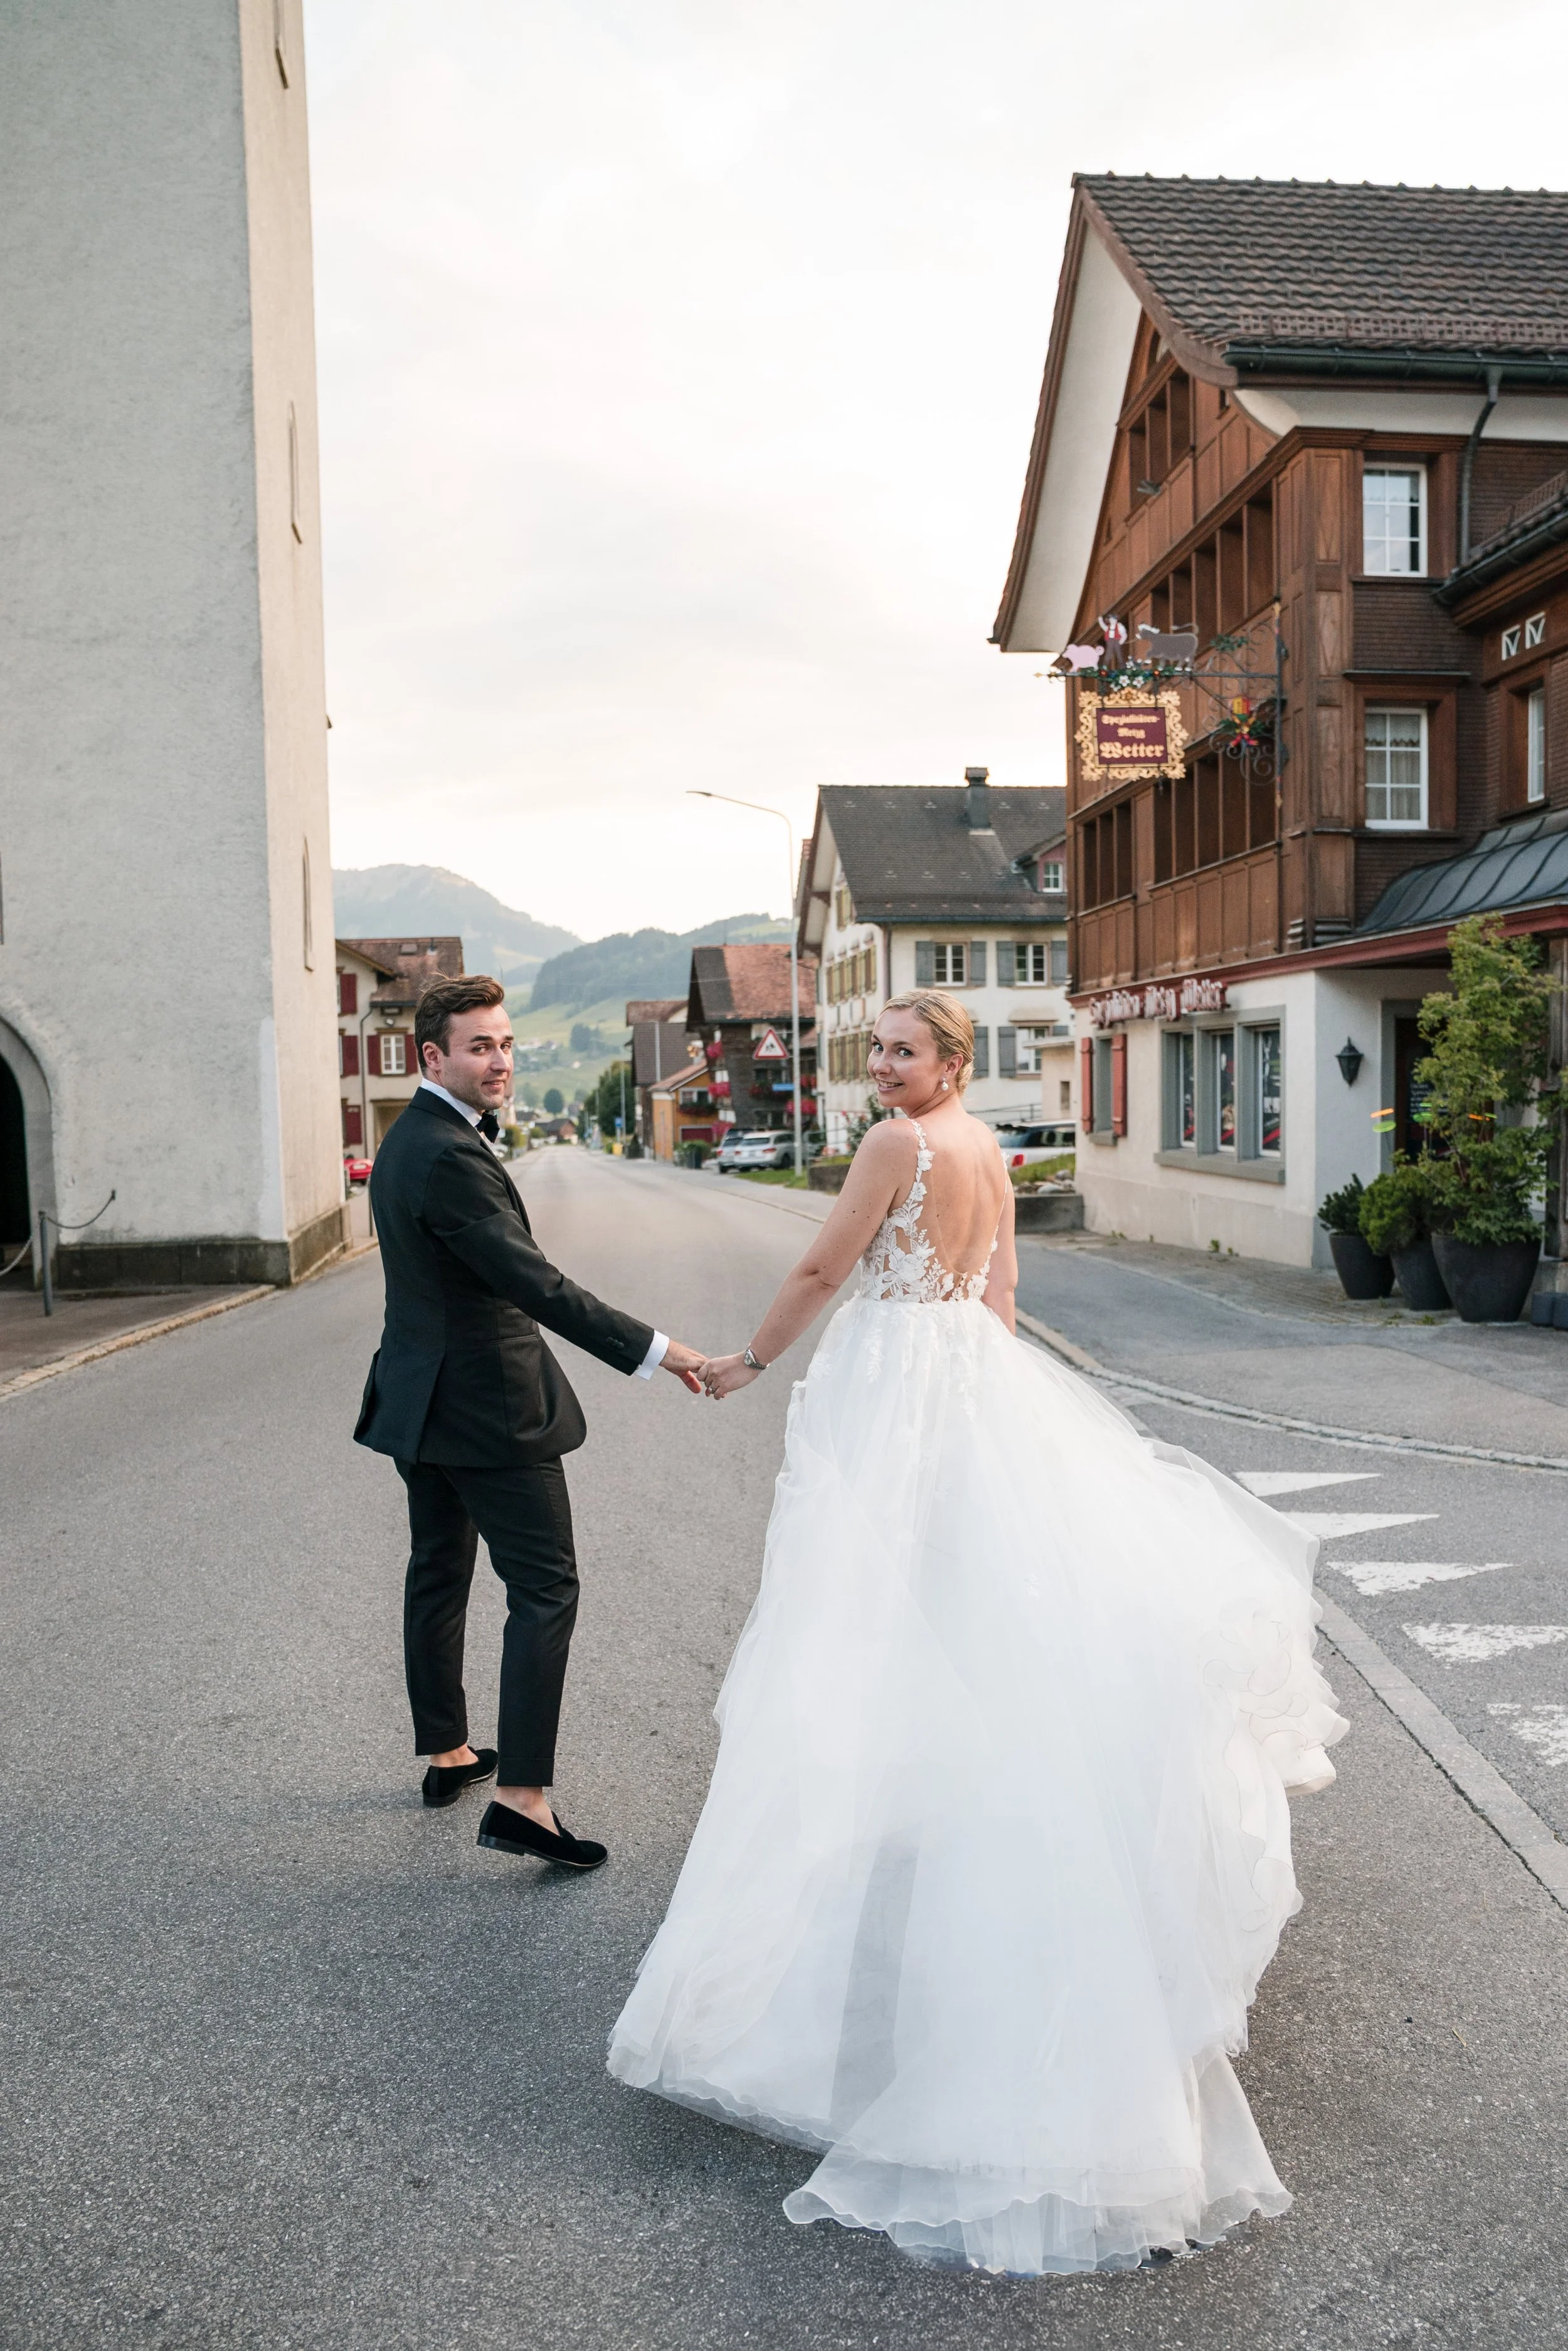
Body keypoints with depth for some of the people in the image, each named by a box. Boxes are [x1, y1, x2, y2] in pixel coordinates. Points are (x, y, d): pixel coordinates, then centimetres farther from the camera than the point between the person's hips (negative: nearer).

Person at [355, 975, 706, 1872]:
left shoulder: (410, 1138, 10)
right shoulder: (450, 1157, -23)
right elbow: (536, 1284, -29)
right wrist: (652, 1349, -29)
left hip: (423, 1397, 11)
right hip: (486, 1404, -11)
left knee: (439, 1575, 19)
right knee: (545, 1588, -6)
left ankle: (448, 1753, 34)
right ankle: (521, 1797, -7)